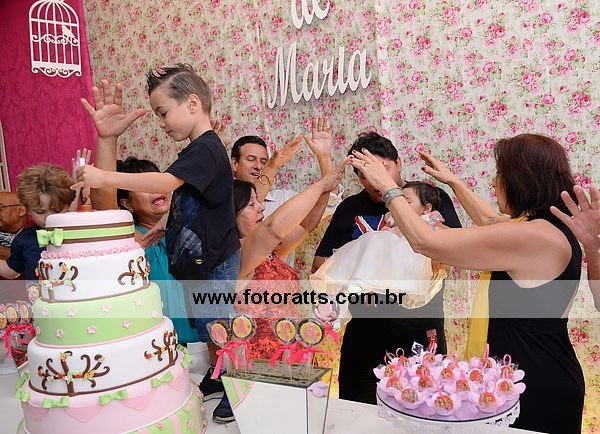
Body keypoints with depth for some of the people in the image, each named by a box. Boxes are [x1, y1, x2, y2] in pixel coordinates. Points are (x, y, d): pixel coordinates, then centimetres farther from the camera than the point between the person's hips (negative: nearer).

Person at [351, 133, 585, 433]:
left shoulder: (531, 236, -25)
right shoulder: (556, 230, 5)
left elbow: (422, 241, -22)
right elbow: (492, 226, 23)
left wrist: (387, 185, -9)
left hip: (536, 390, -10)